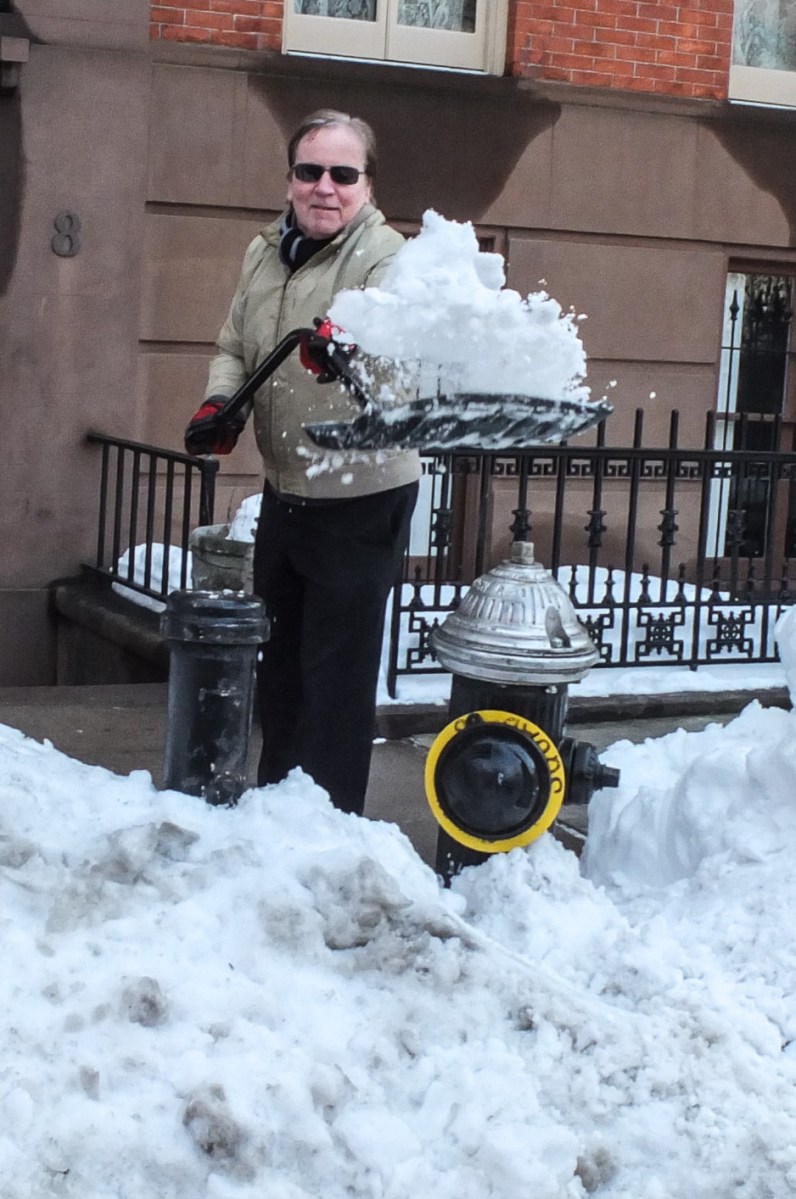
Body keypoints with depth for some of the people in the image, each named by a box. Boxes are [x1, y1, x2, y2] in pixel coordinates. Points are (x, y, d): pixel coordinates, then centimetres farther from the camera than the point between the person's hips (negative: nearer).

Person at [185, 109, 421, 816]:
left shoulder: (386, 259, -18)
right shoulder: (265, 252, 4)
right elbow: (236, 348, 14)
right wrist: (221, 403, -7)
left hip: (361, 499, -7)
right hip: (284, 492, 7)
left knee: (338, 671, 1)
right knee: (279, 656, 20)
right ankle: (275, 799, 38)